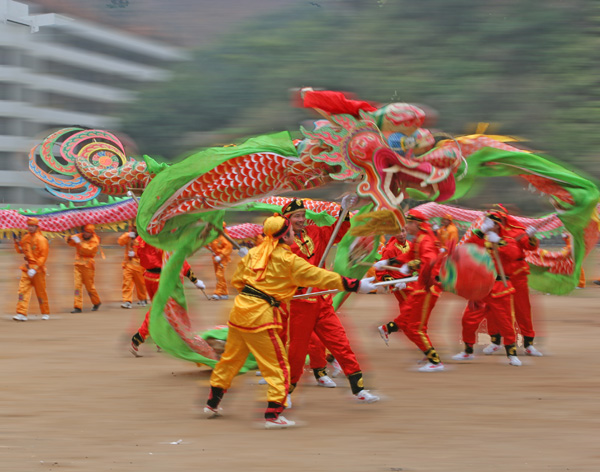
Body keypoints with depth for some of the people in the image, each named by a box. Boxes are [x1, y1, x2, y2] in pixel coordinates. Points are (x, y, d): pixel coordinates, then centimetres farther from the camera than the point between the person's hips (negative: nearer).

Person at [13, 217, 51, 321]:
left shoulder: (41, 239, -9)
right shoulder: (25, 238, 11)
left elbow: (43, 256, -13)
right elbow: (20, 250, 24)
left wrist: (35, 268, -20)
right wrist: (17, 244, 1)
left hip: (38, 269, -5)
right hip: (26, 268, 5)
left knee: (41, 292, 5)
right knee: (23, 290, -9)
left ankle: (46, 313, 20)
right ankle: (21, 313, -14)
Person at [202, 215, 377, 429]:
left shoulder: (254, 252, 10)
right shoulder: (288, 260, -8)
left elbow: (237, 280, 16)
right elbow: (317, 275, -6)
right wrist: (356, 285, -3)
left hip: (240, 309, 7)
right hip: (261, 316, -7)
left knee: (230, 359, 20)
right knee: (278, 366, 2)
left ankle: (212, 403, 31)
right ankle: (273, 415, -2)